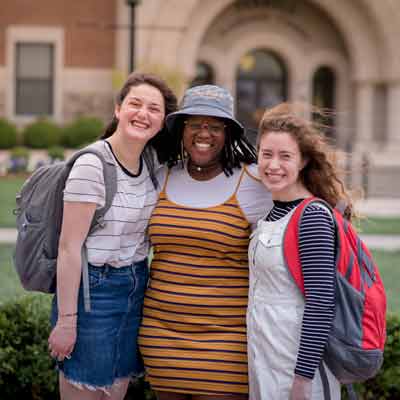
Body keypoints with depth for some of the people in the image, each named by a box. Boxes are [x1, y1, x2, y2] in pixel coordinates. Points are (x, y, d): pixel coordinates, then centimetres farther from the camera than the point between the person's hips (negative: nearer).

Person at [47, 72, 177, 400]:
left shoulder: (151, 159, 4)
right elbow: (69, 247, -18)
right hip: (94, 289, -7)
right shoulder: (92, 165, -17)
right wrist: (66, 320, -18)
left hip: (136, 288, 7)